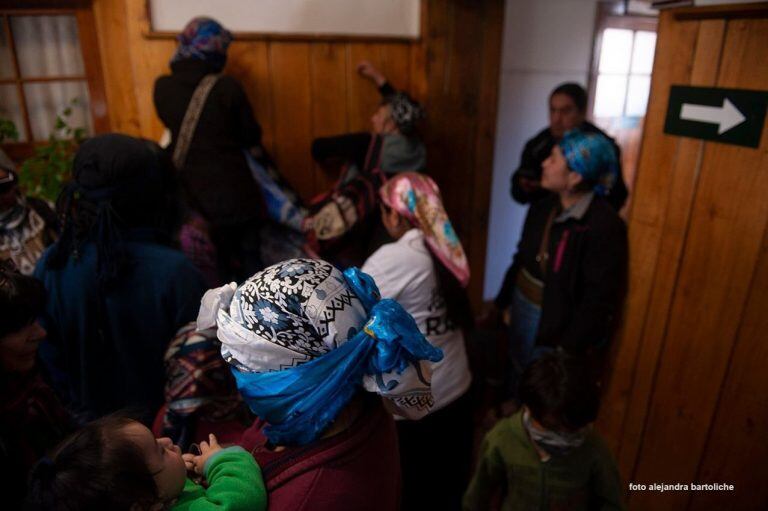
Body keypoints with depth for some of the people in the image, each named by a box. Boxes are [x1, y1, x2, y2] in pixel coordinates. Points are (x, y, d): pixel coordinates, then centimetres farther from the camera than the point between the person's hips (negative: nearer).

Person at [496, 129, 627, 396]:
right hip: (522, 312, 7)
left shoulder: (604, 226, -23)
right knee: (515, 383, 25)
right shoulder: (543, 208, -1)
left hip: (556, 328, -7)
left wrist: (567, 352, -19)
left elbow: (600, 301, -21)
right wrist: (504, 302, 14)